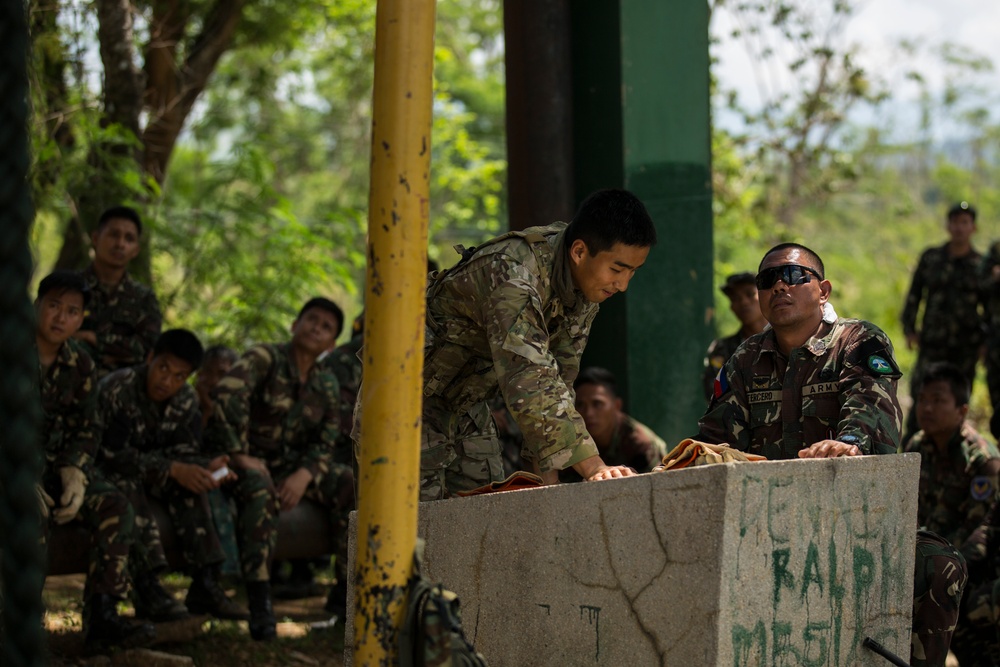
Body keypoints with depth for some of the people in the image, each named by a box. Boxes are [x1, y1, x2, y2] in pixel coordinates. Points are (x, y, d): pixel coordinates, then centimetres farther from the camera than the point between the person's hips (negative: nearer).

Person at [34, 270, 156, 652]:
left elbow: (85, 430, 9)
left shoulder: (80, 364, 6)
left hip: (54, 464, 6)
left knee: (115, 507, -18)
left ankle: (101, 616, -23)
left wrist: (74, 474, -12)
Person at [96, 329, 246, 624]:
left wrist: (206, 467, -30)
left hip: (149, 474, 6)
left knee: (190, 484, -21)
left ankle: (205, 585, -26)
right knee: (126, 483, -37)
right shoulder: (116, 389, -23)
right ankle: (147, 588, -42)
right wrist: (172, 469, -37)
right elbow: (113, 455, -30)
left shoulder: (186, 400, -2)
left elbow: (185, 452, -6)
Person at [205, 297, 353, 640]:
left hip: (291, 463, 6)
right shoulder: (264, 358, -10)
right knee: (261, 490, -39)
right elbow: (226, 394, -27)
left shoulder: (326, 386, 9)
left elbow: (324, 443, 5)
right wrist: (240, 456, -28)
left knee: (350, 484, -15)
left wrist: (303, 476, -17)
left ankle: (345, 590, -10)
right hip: (247, 461, -6)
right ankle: (259, 602, -42)